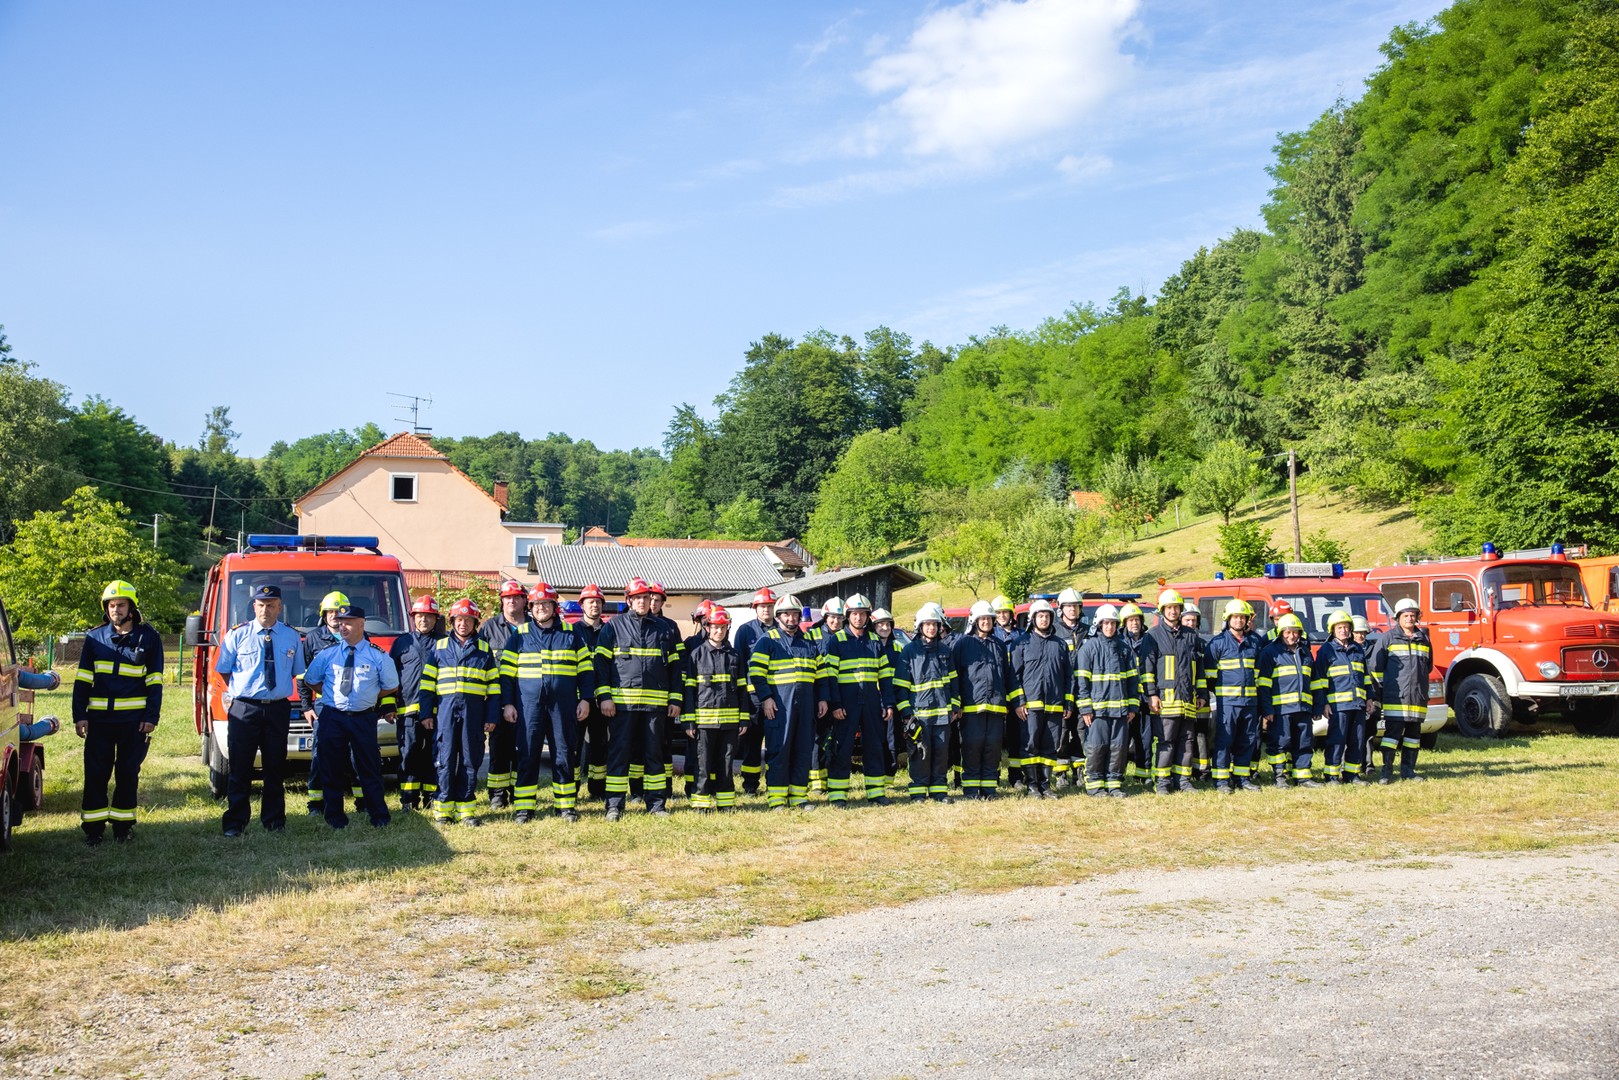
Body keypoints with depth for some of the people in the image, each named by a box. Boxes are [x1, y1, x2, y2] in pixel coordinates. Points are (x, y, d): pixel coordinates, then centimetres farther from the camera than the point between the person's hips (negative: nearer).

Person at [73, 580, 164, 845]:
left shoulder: (148, 637, 2)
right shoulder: (95, 637, 7)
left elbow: (155, 681, 2)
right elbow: (82, 679, 8)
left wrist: (151, 717, -5)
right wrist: (79, 715, 0)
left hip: (134, 719, -2)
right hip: (99, 718, 2)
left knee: (128, 773, 6)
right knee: (95, 773, 2)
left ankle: (123, 824, 16)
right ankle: (93, 826, 10)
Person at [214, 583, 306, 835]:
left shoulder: (292, 637, 8)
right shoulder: (237, 634, 3)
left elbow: (296, 672, 18)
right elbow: (224, 670, 9)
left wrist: (280, 689, 9)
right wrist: (241, 691, 3)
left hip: (278, 709, 2)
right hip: (244, 708, -2)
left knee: (275, 768, 7)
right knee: (240, 769, -1)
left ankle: (274, 821, 17)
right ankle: (235, 823, 7)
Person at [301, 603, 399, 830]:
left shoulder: (378, 656, 1)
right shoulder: (327, 653, 5)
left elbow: (391, 686, 9)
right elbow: (310, 680, 16)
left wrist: (368, 697, 3)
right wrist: (332, 694, 7)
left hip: (363, 718, -2)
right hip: (331, 717, 2)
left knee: (369, 769, 2)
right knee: (331, 769, 6)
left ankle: (379, 817, 11)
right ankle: (335, 817, 16)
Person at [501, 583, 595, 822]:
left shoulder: (571, 633, 9)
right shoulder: (520, 635, 8)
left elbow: (586, 668, 9)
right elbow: (506, 672, 7)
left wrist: (585, 699, 2)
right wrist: (507, 703, 0)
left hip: (563, 704, 1)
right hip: (529, 704, 0)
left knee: (564, 753, 4)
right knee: (527, 755, -1)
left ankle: (566, 804, 12)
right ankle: (524, 806, 5)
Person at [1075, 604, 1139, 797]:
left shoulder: (1124, 647, 13)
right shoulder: (1089, 647, 1)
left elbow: (1133, 678, 15)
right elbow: (1081, 679, -2)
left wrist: (1133, 706, 9)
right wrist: (1085, 708, -8)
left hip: (1121, 707, 4)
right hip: (1097, 706, -4)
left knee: (1119, 746, 4)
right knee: (1096, 746, -4)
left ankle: (1114, 783, 12)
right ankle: (1094, 784, 4)